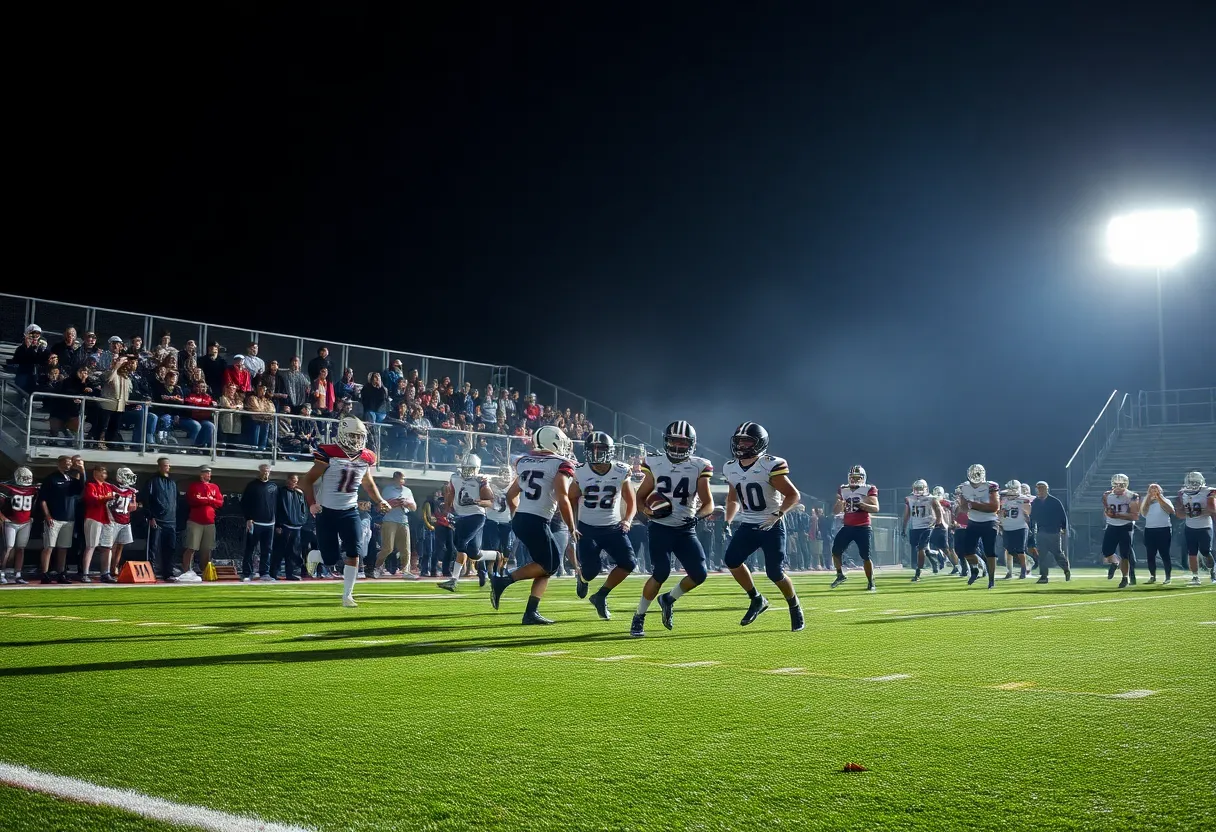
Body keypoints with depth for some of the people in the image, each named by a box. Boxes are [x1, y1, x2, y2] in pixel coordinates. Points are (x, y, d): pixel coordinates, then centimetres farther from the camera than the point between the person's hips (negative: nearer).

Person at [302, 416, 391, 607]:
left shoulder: (365, 458, 2)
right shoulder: (329, 455, -14)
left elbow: (368, 484, 20)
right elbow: (308, 480, -8)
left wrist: (380, 501, 6)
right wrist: (312, 503, -19)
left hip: (350, 511, 4)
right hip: (327, 512, -4)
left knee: (354, 554, -8)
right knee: (331, 560, -2)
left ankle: (347, 595, 3)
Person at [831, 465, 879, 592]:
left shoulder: (868, 490, -5)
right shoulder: (843, 490, 8)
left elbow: (876, 508, -13)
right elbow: (836, 511, 11)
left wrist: (862, 504, -27)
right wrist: (839, 503, -10)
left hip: (863, 528, -4)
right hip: (847, 527, 4)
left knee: (865, 556, -5)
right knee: (836, 550, -4)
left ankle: (871, 584, 5)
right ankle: (840, 575, 16)